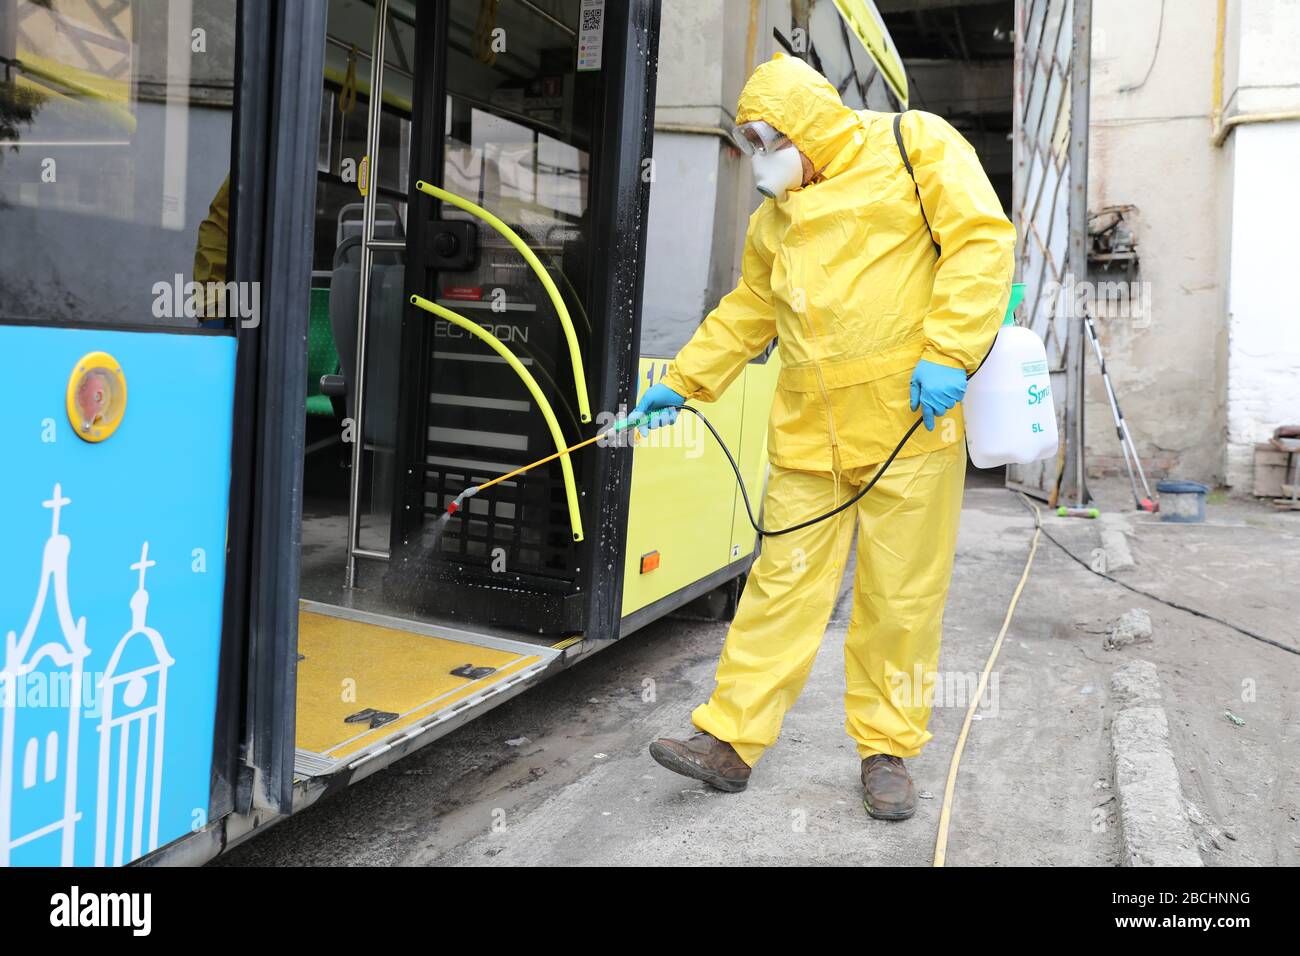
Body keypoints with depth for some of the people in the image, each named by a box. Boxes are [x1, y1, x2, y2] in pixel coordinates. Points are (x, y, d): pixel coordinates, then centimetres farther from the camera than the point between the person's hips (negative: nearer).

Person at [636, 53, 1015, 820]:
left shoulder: (915, 146, 1)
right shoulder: (774, 219, 19)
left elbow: (982, 240, -8)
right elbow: (744, 314, 26)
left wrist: (948, 354, -17)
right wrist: (681, 383, 22)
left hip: (908, 421, -5)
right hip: (808, 434, 5)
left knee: (901, 599, 3)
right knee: (783, 583, 5)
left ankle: (889, 749, 19)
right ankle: (731, 740, 12)